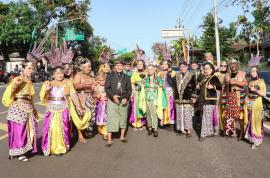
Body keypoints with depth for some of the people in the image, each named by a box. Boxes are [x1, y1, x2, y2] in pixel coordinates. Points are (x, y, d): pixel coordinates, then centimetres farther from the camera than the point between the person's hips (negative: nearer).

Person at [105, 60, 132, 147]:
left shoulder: (126, 77, 8)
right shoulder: (110, 76, 2)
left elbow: (129, 89, 7)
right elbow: (107, 88, -2)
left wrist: (126, 98, -8)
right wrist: (113, 96, -16)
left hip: (123, 100, 3)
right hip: (112, 100, -2)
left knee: (123, 118, 9)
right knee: (111, 119, -4)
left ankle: (122, 136, 25)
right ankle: (109, 139, 2)